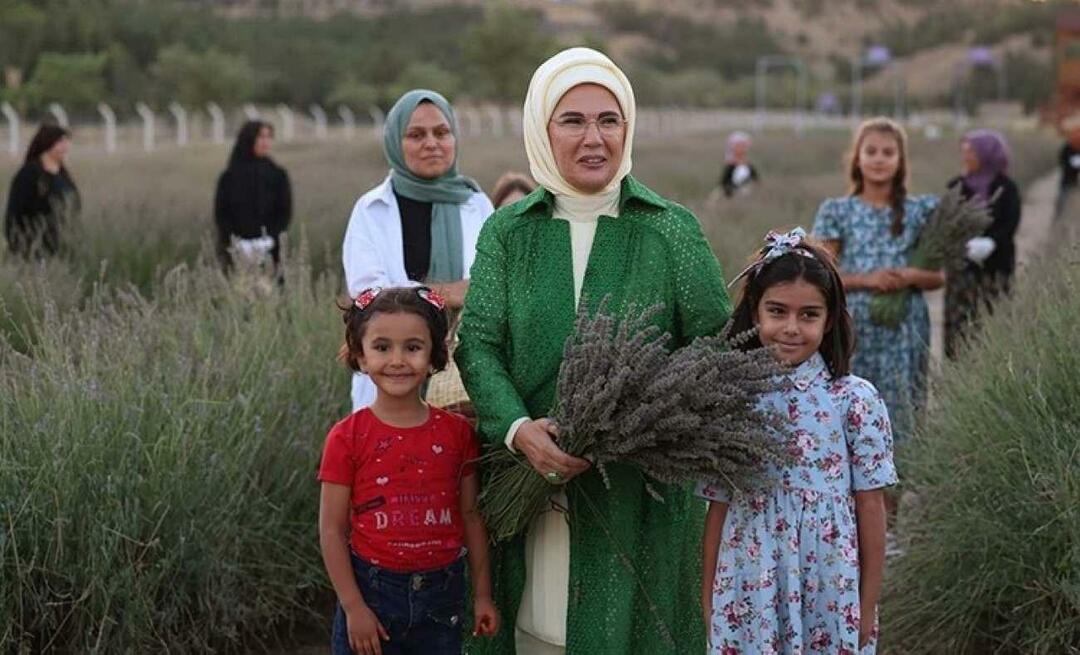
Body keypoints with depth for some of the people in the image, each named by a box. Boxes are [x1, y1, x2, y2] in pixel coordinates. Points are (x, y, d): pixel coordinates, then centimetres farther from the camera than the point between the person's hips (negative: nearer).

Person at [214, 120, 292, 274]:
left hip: (270, 254, 1)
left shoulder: (278, 175, 7)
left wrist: (270, 241, -12)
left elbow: (285, 213, 3)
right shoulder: (229, 177, 5)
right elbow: (221, 215, 2)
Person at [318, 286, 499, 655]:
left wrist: (482, 595, 6)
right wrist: (353, 607, -9)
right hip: (372, 594, -2)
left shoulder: (457, 433, 0)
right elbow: (332, 530, -6)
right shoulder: (347, 438, -7)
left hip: (442, 596, 2)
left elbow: (471, 516, 6)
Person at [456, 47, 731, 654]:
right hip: (533, 480, 1)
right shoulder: (507, 232, 4)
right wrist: (518, 428, -20)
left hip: (641, 490, -1)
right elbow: (478, 344, -2)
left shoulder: (671, 229, 0)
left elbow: (714, 345, -3)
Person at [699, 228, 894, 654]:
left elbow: (870, 508, -2)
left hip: (831, 596, -2)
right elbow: (718, 507, 6)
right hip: (747, 595, 2)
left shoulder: (855, 400, -5)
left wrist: (868, 605, -1)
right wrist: (708, 598, 7)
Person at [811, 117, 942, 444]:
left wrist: (911, 276, -13)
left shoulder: (920, 210, 6)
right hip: (852, 329, 0)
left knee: (899, 415, -1)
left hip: (904, 331, 1)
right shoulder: (837, 211, 4)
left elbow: (939, 276, 8)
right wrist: (866, 280, -15)